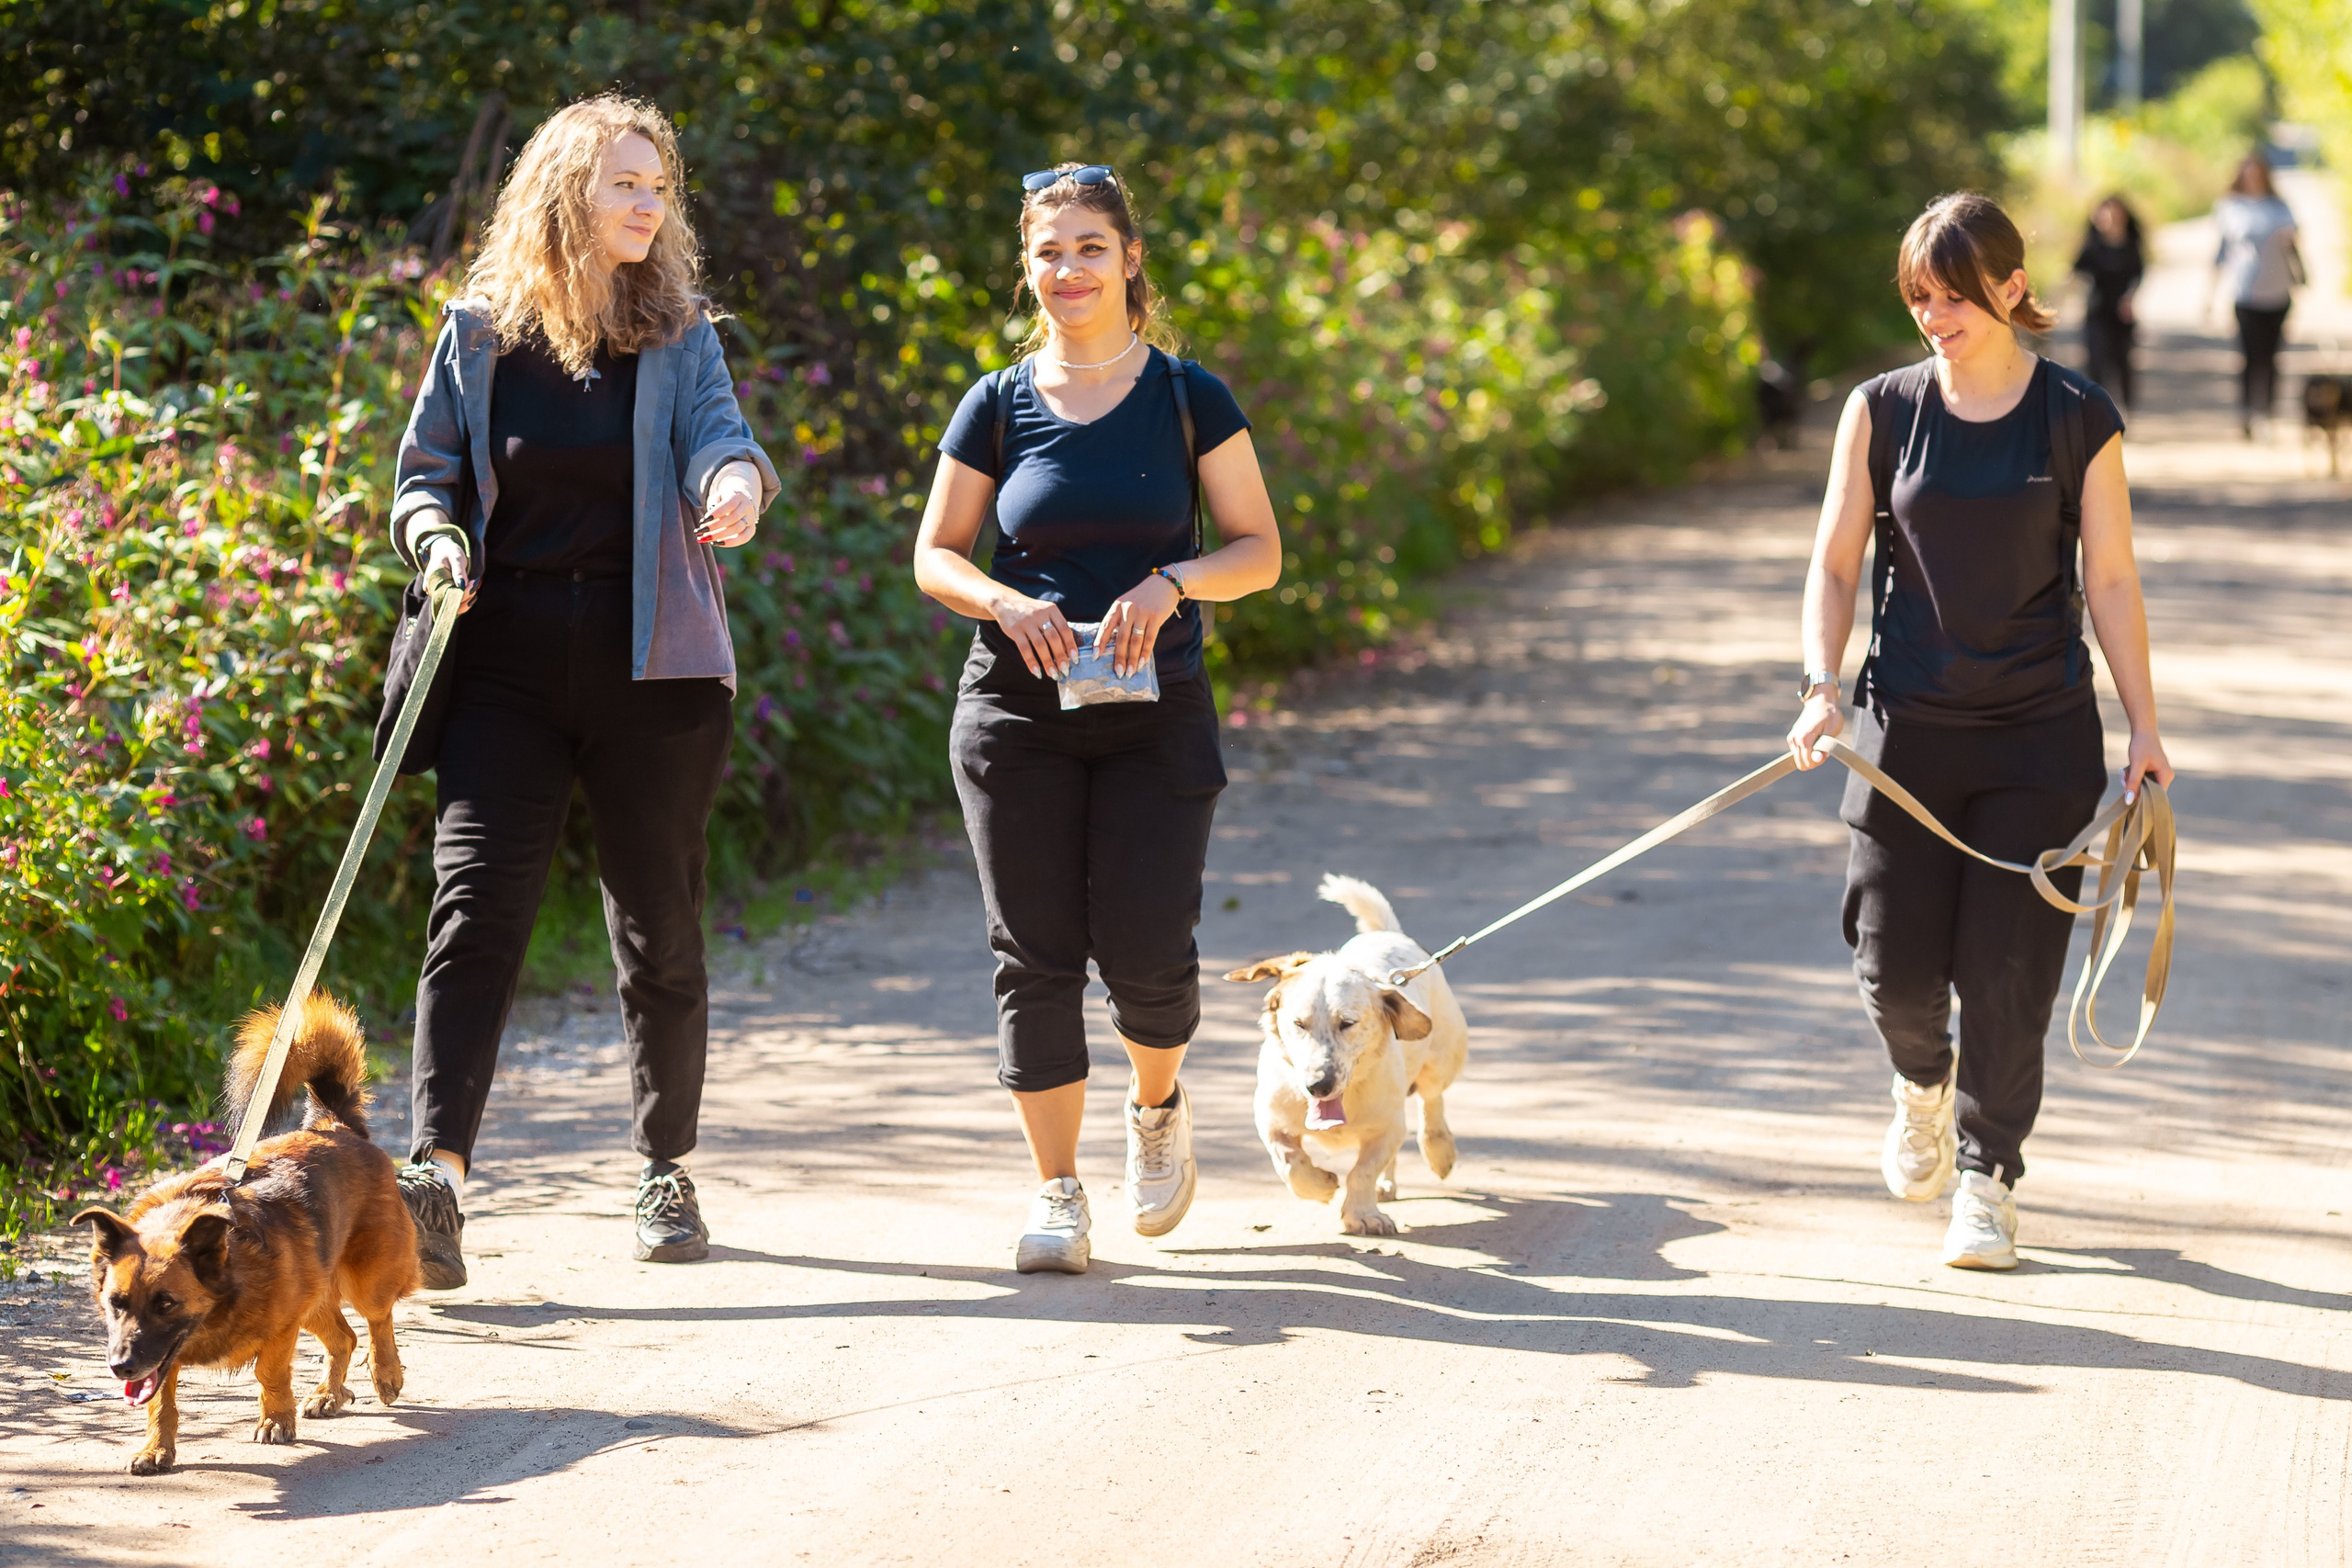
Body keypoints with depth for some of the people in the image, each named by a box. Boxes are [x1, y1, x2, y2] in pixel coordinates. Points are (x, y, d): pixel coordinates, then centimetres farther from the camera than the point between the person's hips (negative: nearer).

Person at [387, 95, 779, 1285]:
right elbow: (425, 471, 13)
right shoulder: (481, 333, 6)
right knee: (476, 905, -13)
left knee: (658, 920, 8)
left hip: (651, 664, 1)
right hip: (507, 661, -1)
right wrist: (438, 535, -9)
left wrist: (737, 483, -33)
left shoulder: (679, 336, 6)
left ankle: (666, 1170, 23)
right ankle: (437, 1176, -22)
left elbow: (716, 434, -10)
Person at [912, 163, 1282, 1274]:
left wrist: (1171, 583, -17)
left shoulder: (1187, 398, 1)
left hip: (1155, 714, -1)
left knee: (1146, 952, -7)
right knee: (1034, 956, -2)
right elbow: (934, 555, 8)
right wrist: (1005, 602, -13)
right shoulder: (998, 408, 4)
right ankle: (1057, 1196, 8)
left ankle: (1157, 1106, 26)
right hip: (1018, 713, 1)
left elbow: (1260, 551, 2)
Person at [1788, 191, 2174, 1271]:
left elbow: (2111, 582, 2)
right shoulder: (1882, 411, 1)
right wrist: (1822, 685, -11)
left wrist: (2143, 731, 0)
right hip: (1907, 730, 1)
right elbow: (1834, 565, 4)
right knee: (1895, 967, 0)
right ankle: (1923, 1084, 35)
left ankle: (1987, 1176, 13)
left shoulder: (2078, 421, -2)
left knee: (2009, 968, -4)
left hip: (2040, 737, -1)